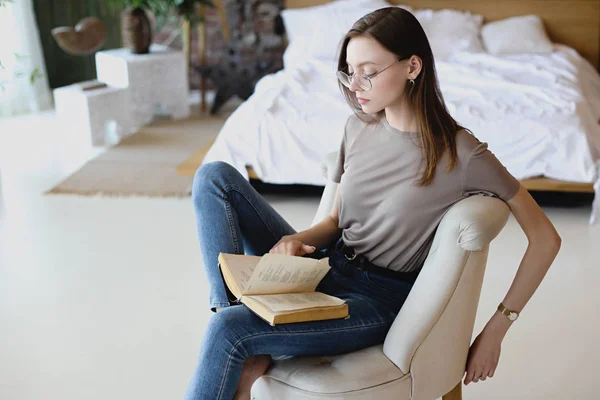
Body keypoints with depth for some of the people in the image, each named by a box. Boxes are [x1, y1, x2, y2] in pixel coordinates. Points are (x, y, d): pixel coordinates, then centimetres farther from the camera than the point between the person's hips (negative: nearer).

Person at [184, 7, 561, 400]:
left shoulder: (462, 155, -16)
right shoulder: (359, 127, 3)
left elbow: (546, 238, -10)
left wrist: (495, 331, -10)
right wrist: (297, 239, -11)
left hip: (381, 299, -7)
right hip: (327, 268, 7)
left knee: (229, 328, -31)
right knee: (216, 176, -10)